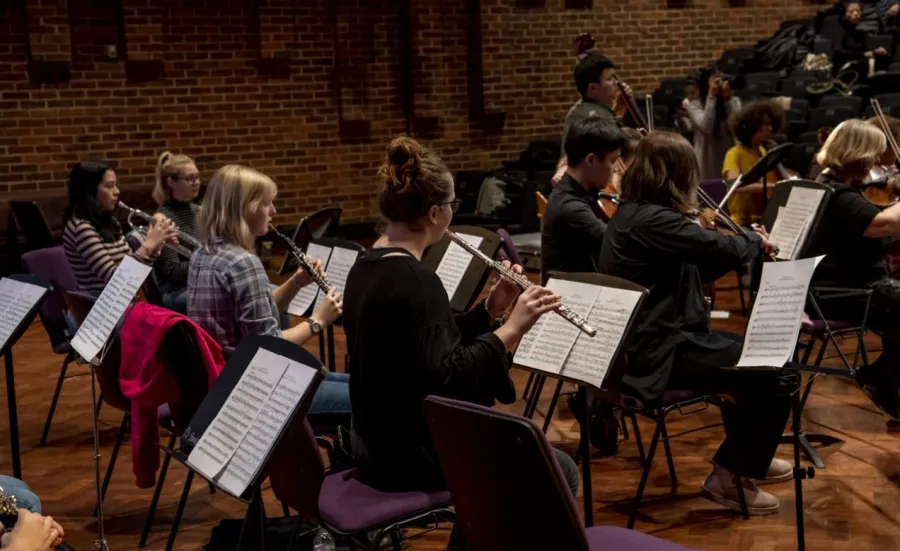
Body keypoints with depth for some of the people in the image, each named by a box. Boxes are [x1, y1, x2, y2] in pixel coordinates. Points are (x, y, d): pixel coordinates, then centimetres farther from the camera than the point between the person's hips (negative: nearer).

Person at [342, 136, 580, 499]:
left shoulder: (366, 267, 5)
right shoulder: (415, 281, -24)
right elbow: (447, 381, -30)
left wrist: (491, 310, 0)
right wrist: (511, 328, -28)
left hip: (381, 443, 9)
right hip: (414, 455, -9)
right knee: (560, 472, 5)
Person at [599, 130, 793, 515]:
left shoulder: (632, 211, 11)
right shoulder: (652, 219, -21)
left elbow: (696, 269, 17)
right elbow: (723, 250, -24)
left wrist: (745, 245, 5)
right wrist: (756, 240, -1)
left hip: (647, 341, 11)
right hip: (657, 352, -11)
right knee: (773, 379, -9)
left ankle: (741, 456, 38)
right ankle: (729, 476, 7)